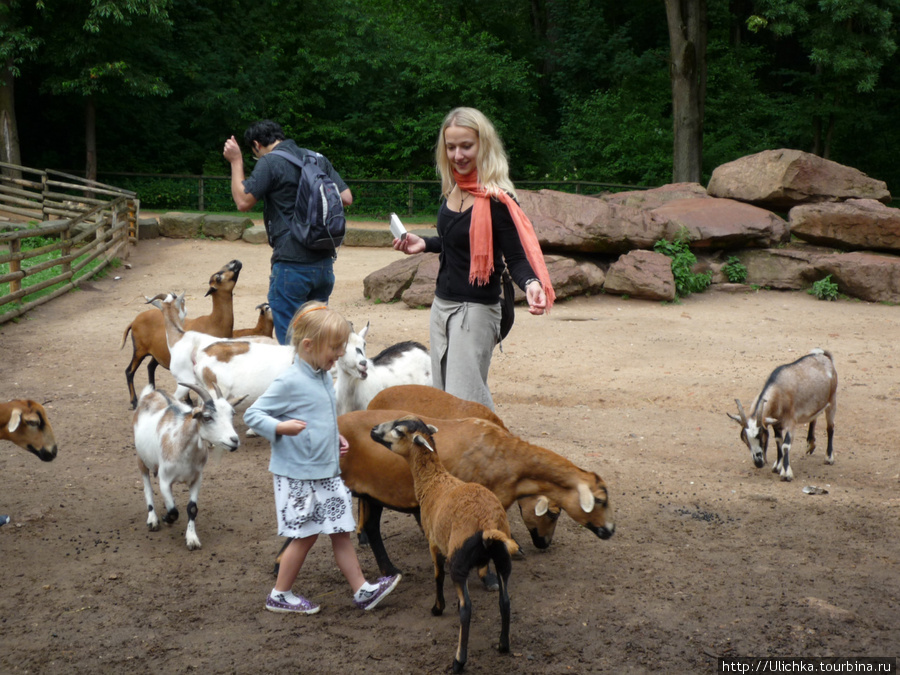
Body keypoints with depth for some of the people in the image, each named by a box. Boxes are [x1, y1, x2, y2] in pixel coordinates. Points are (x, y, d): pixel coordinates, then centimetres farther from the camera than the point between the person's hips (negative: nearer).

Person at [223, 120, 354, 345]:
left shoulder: (270, 162, -8)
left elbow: (243, 201, -9)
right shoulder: (319, 159, 12)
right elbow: (346, 198, 9)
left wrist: (236, 162, 0)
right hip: (324, 262, 7)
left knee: (289, 340, 2)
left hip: (292, 265, -7)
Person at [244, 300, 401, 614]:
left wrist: (336, 437, 11)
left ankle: (363, 591, 16)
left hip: (327, 471, 8)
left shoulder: (324, 378, 8)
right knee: (305, 535, 1)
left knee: (341, 530, 10)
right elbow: (252, 415, -15)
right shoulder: (289, 382, -17)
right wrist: (281, 427, -29)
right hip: (297, 474, -8)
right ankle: (279, 595, 18)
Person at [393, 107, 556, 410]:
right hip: (442, 304, 9)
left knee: (465, 400, -10)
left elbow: (515, 256, -18)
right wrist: (423, 244, 11)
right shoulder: (453, 190, 6)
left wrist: (530, 284, -37)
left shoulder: (496, 200, -18)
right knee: (443, 393, 14)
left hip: (476, 309, -9)